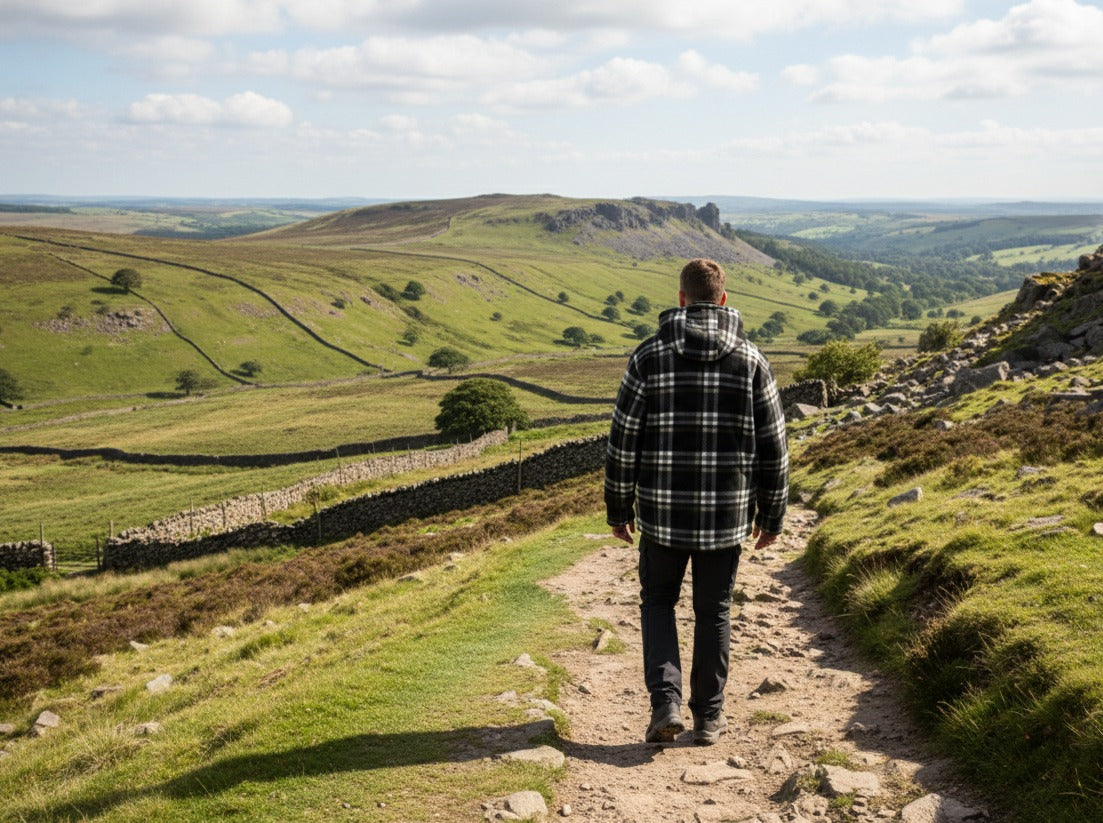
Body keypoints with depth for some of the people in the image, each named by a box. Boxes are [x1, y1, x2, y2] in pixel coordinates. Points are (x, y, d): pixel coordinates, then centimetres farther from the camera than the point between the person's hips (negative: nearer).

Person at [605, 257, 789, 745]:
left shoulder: (649, 356, -5)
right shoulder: (751, 360, -1)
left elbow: (623, 440, -3)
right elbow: (773, 445, 1)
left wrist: (619, 508, 7)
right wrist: (772, 514, 12)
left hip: (663, 512, -1)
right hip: (727, 515, 1)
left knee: (657, 602, 17)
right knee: (713, 612, 15)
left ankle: (665, 702, 2)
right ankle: (708, 716, 22)